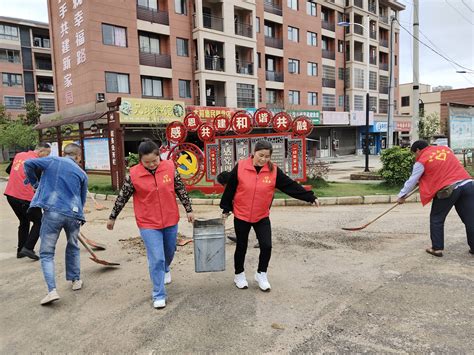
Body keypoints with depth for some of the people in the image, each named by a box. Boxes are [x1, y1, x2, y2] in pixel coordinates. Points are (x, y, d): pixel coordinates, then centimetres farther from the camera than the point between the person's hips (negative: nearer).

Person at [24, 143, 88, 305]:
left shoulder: (53, 161, 8)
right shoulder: (82, 173, 13)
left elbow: (28, 164, 1)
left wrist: (35, 183, 17)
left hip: (52, 212, -2)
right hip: (74, 214, 2)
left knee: (46, 252, 7)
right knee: (73, 248, 26)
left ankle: (52, 290, -6)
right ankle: (76, 280, 34)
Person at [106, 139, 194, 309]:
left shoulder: (169, 167, -8)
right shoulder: (134, 174, -14)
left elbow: (181, 189, 2)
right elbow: (122, 198, -2)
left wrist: (189, 210, 5)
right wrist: (112, 217, 7)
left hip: (170, 220, 3)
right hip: (148, 224, -3)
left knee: (170, 251, 23)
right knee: (156, 259, -4)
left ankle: (165, 269, 56)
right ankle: (159, 295, 13)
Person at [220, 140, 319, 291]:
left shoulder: (274, 171, -8)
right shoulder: (240, 167, -12)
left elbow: (291, 186, -7)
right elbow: (230, 189, -4)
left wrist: (310, 197, -10)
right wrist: (226, 209, 2)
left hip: (262, 217, 1)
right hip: (241, 215, -1)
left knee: (266, 246, -4)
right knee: (241, 246, 11)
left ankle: (261, 274, 22)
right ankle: (239, 275, 34)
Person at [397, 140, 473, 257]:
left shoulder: (421, 161, 3)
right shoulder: (445, 149, 18)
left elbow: (412, 181, 7)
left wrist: (402, 195, 17)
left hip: (447, 189, -5)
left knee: (436, 219, 10)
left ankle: (437, 248, 10)